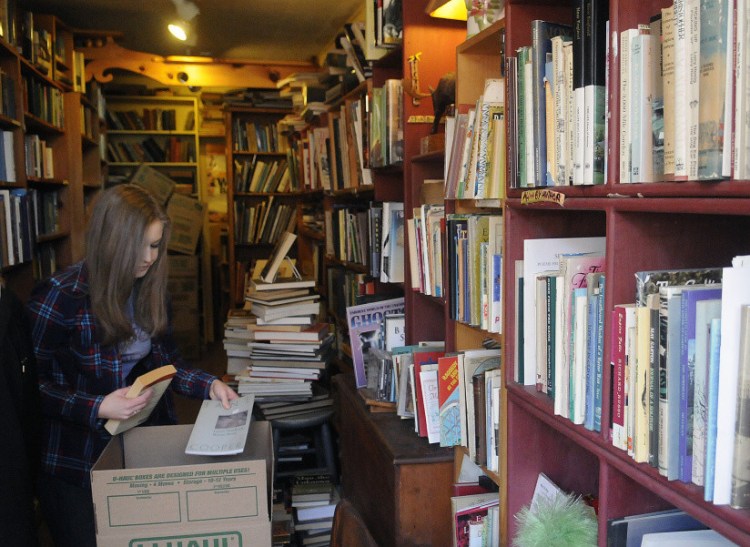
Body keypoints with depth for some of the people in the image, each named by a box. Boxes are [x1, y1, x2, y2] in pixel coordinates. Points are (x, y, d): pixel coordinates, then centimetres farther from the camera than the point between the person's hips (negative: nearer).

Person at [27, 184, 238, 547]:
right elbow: (29, 383, -15)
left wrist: (209, 385, -7)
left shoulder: (150, 289, 0)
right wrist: (97, 408, -26)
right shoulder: (59, 296, -18)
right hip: (75, 461, -5)